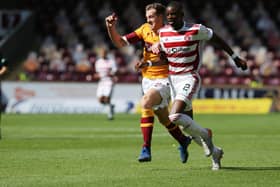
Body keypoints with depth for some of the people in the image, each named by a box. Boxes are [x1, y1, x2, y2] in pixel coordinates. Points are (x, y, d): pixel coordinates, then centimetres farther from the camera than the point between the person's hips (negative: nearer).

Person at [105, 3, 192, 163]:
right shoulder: (145, 30, 2)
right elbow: (120, 42, 1)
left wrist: (149, 63, -28)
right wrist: (111, 27, -15)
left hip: (164, 79, -7)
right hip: (148, 80, 7)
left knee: (146, 102, -30)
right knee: (163, 118, 17)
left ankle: (146, 148, -30)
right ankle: (183, 141, 43)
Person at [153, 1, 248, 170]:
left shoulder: (196, 30, -12)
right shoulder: (163, 33, 2)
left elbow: (217, 40, 2)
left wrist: (235, 58, 8)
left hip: (189, 78, -6)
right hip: (173, 79, 6)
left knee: (175, 116, -25)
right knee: (187, 126, 9)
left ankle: (204, 134, 0)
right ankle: (215, 152, 28)